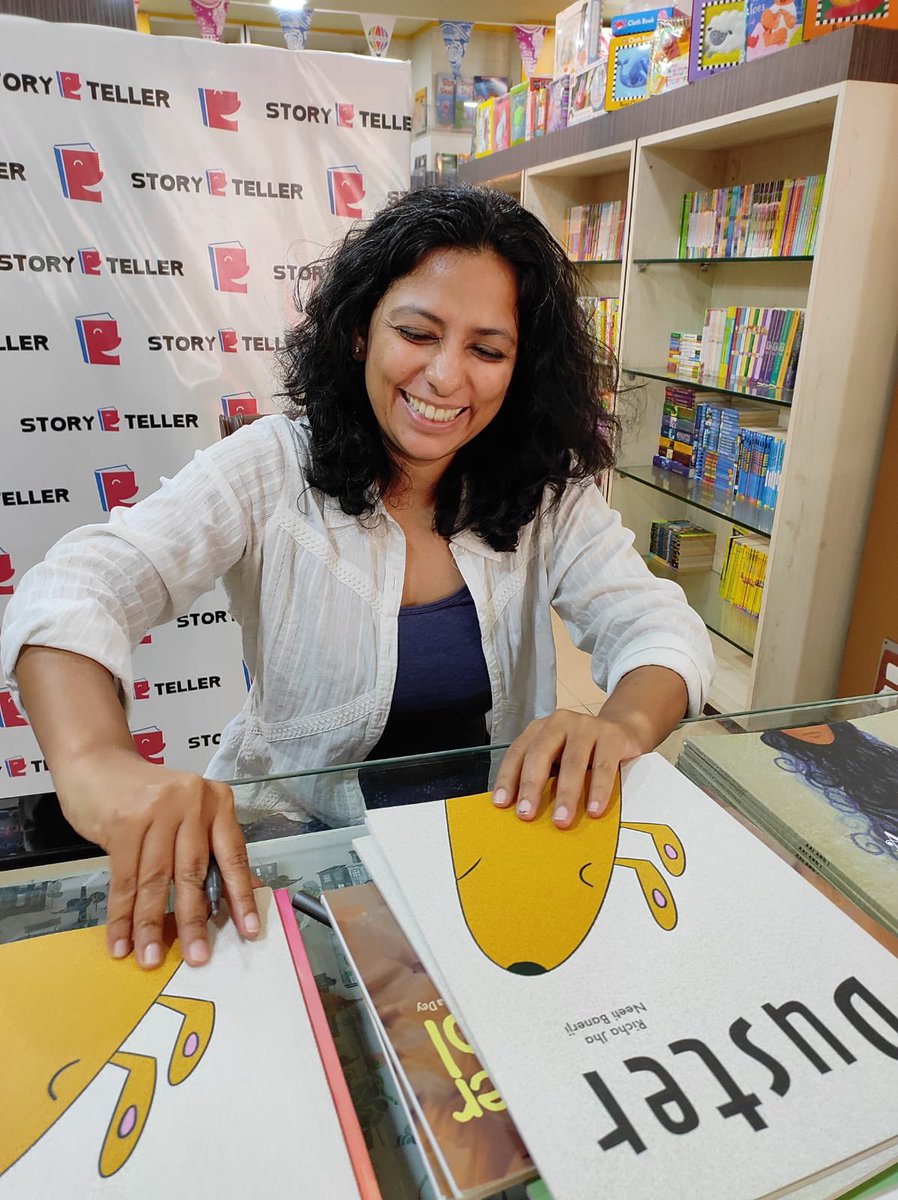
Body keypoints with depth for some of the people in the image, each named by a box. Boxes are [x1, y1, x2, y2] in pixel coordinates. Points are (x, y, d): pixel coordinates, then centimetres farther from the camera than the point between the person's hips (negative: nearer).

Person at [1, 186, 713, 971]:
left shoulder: (547, 493, -4)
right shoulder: (272, 471, -12)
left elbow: (659, 627, -9)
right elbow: (77, 590, -23)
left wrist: (620, 726, -34)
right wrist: (99, 763, -45)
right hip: (296, 832, -1)